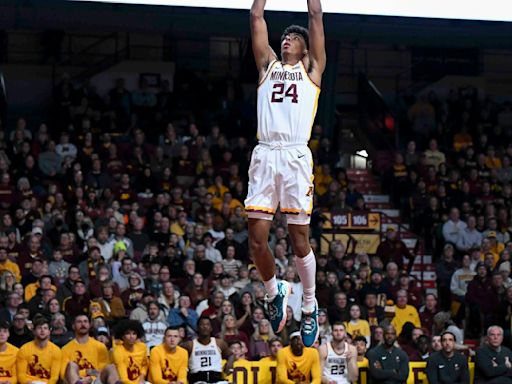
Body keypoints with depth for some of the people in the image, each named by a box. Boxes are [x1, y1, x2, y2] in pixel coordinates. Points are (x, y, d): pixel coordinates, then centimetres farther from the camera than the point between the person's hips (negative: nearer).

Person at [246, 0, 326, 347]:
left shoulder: (311, 69, 16)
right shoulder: (268, 65, 23)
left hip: (296, 156, -3)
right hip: (265, 155, 3)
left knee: (300, 239, -1)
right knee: (257, 238, -1)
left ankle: (310, 306, 13)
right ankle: (274, 291, 23)